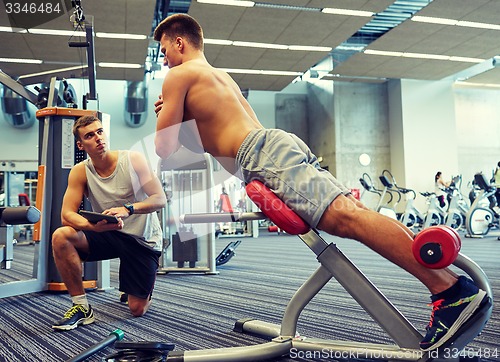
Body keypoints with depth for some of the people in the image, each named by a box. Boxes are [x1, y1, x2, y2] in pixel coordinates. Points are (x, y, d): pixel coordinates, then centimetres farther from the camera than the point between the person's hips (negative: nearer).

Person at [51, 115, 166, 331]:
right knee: (61, 237, -27)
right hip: (108, 234, 2)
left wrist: (127, 209, -37)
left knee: (138, 309, -4)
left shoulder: (133, 160, -15)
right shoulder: (80, 172, -8)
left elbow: (160, 199, -19)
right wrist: (93, 226, -36)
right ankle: (82, 307, -11)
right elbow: (67, 214, -14)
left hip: (142, 239, -2)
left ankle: (145, 286, 35)